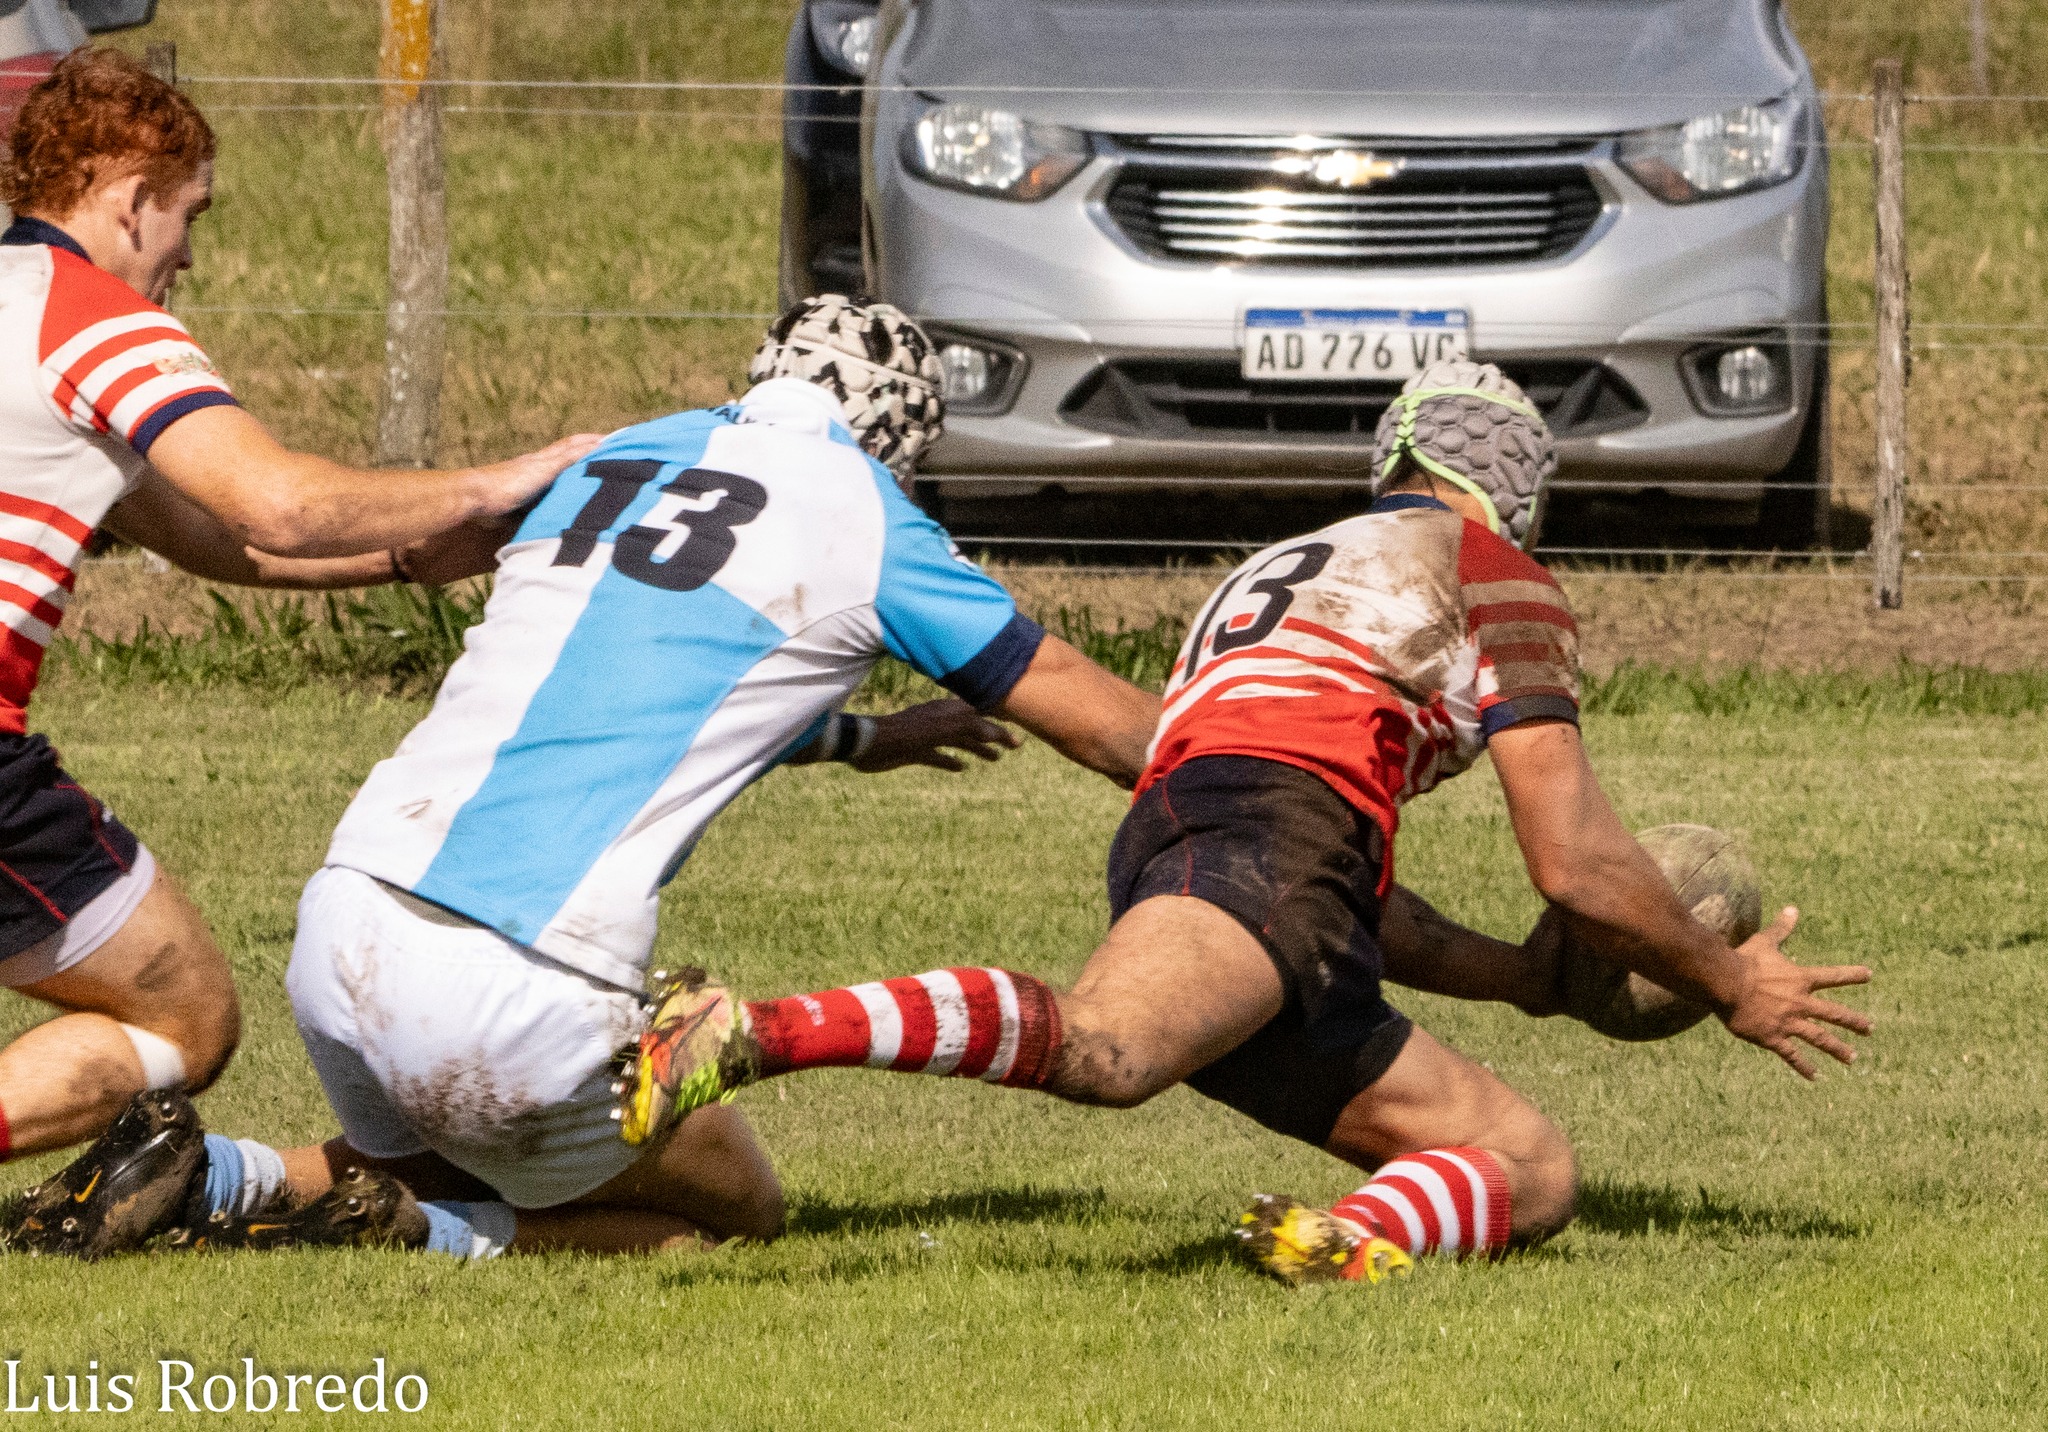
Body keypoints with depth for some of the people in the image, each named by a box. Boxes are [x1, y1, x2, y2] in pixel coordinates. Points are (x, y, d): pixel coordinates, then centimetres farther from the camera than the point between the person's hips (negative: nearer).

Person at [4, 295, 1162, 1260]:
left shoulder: (611, 462, 19)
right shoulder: (859, 518, 3)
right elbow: (1081, 708, 15)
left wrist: (861, 738, 49)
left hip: (346, 929, 6)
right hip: (523, 1002, -6)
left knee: (413, 1165, 34)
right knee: (740, 1208, 18)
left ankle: (209, 1175, 4)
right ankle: (407, 1230, -4)